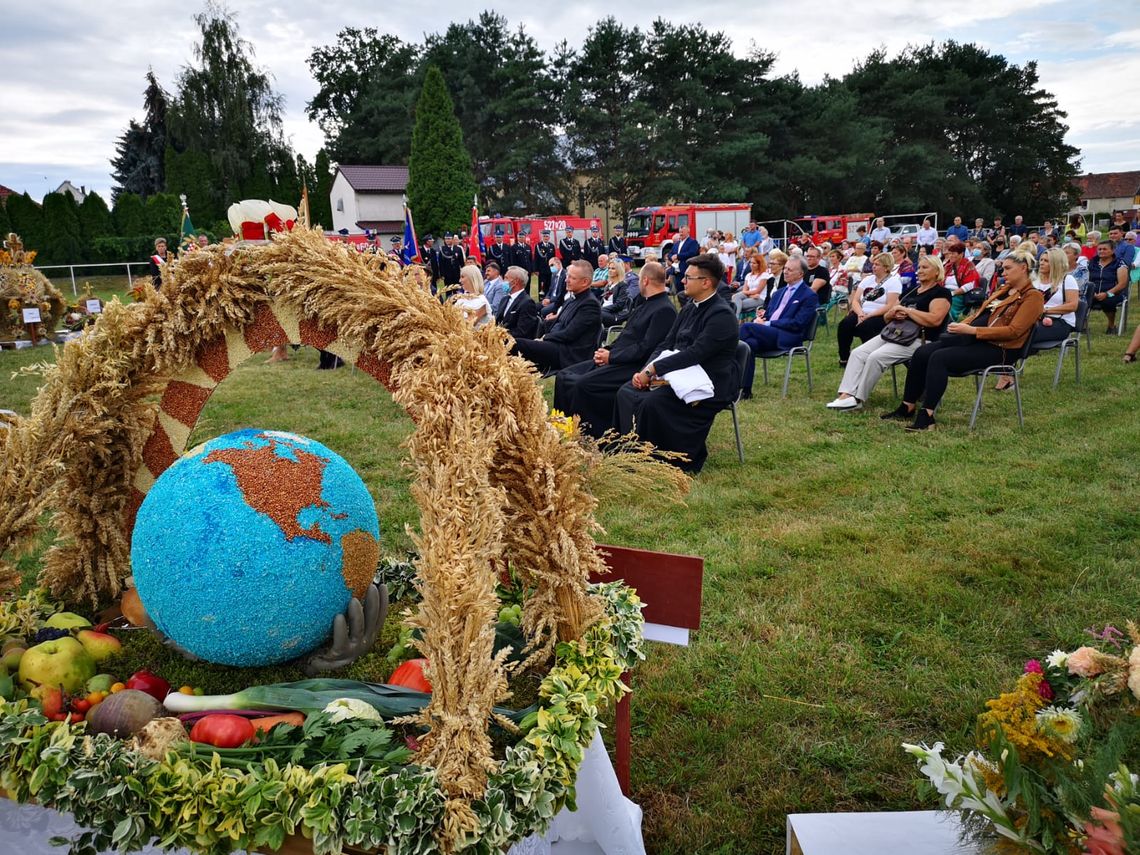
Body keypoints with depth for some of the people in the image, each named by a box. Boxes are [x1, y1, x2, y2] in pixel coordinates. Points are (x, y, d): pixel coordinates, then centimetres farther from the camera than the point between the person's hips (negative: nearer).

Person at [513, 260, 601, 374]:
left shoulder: (590, 304, -13)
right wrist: (545, 337, 1)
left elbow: (568, 334, -16)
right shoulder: (575, 299, 16)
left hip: (570, 355, -9)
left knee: (517, 344, -19)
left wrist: (544, 338, -6)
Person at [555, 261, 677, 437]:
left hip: (632, 367, -10)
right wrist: (607, 351, 3)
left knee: (581, 384, -27)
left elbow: (645, 349, -20)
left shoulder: (665, 310, -13)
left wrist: (611, 356, -15)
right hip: (614, 360, 10)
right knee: (564, 376, -1)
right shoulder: (644, 303, 18)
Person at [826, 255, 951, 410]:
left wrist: (906, 310, -13)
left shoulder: (941, 292, -1)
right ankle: (847, 394, -25)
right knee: (858, 353, -14)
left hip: (919, 340, -8)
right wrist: (893, 314, -3)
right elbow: (887, 318, 22)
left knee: (876, 357, -29)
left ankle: (858, 399, -19)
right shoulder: (911, 291, 22)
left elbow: (935, 320, -19)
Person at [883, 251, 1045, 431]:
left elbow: (1013, 331, -15)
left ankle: (926, 416, -28)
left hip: (997, 348, -8)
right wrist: (962, 325, 3)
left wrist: (971, 330, -20)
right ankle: (908, 406, -3)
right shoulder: (1004, 290, 21)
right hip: (971, 338, 8)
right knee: (922, 353, -9)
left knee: (939, 358, -28)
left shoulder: (1033, 296, -5)